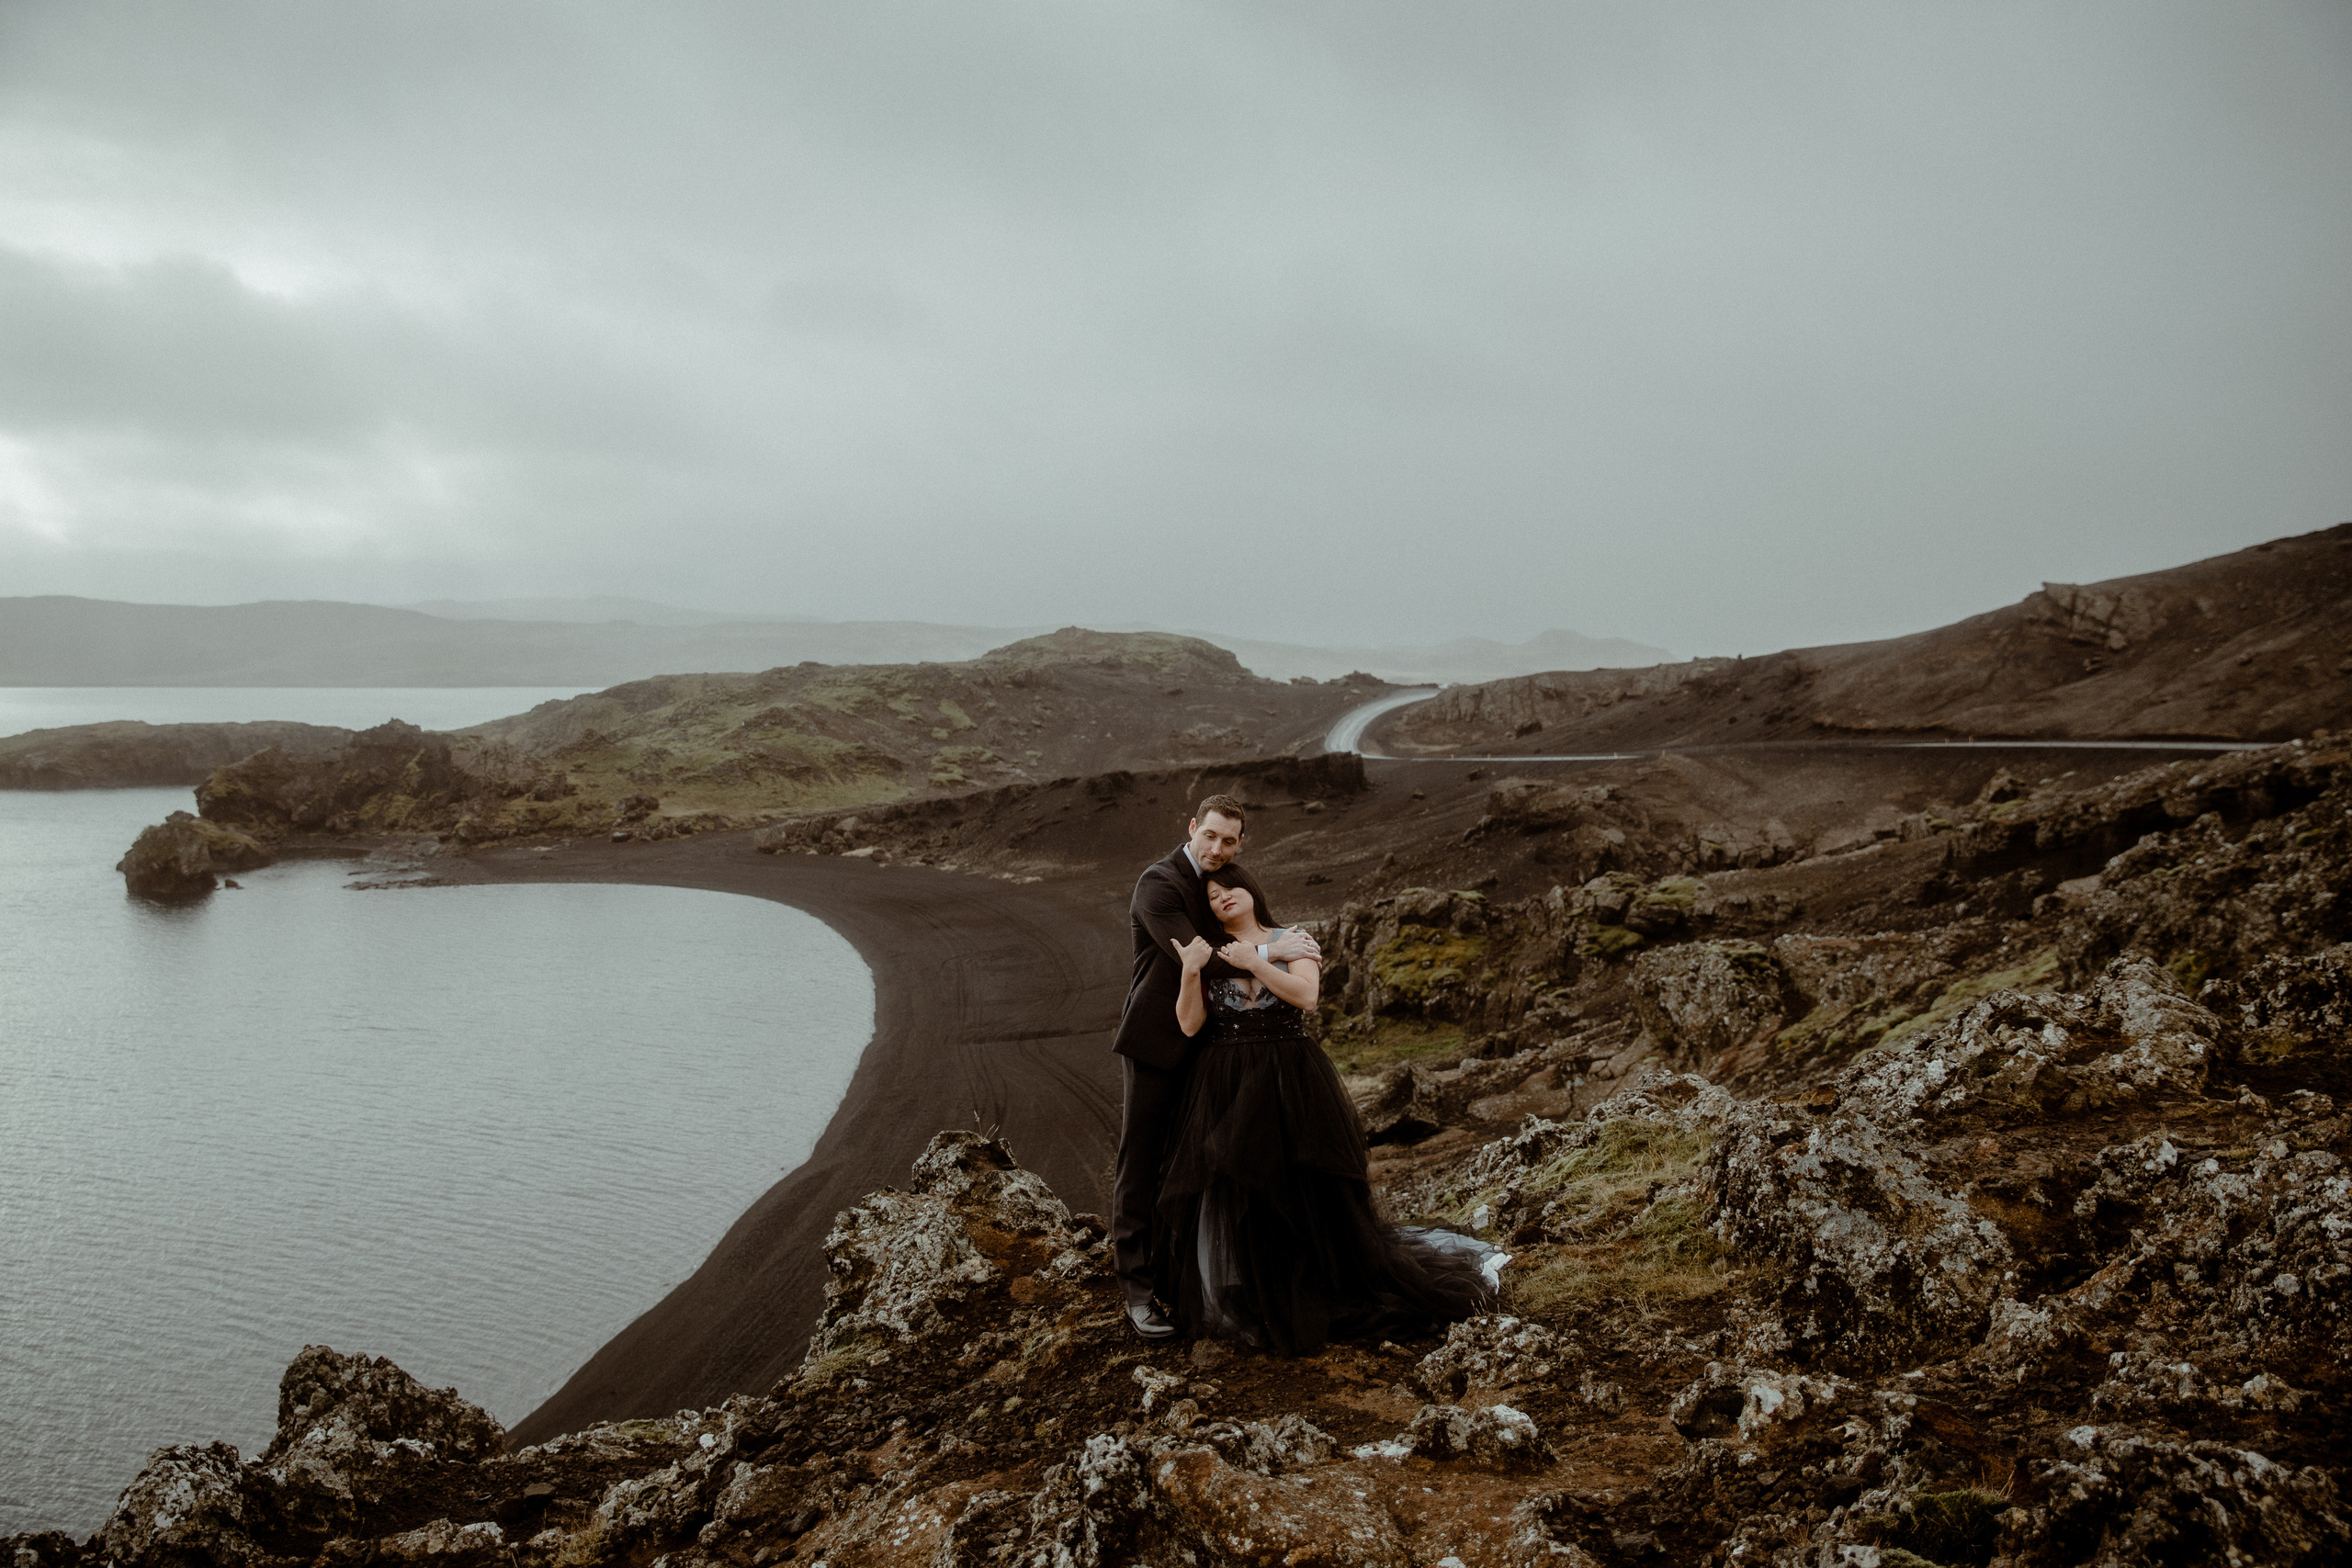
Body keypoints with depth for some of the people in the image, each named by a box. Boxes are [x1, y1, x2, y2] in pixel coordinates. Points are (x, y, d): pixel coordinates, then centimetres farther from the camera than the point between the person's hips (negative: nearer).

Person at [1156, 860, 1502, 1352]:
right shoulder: (1208, 953, 9)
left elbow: (1305, 995, -12)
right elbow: (1190, 1024, -1)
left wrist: (1254, 962, -17)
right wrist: (1191, 971, -16)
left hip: (1292, 1088, -1)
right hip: (1226, 1091, 2)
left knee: (1312, 1197, 0)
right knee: (1236, 1202, 0)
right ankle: (1253, 1305, 14)